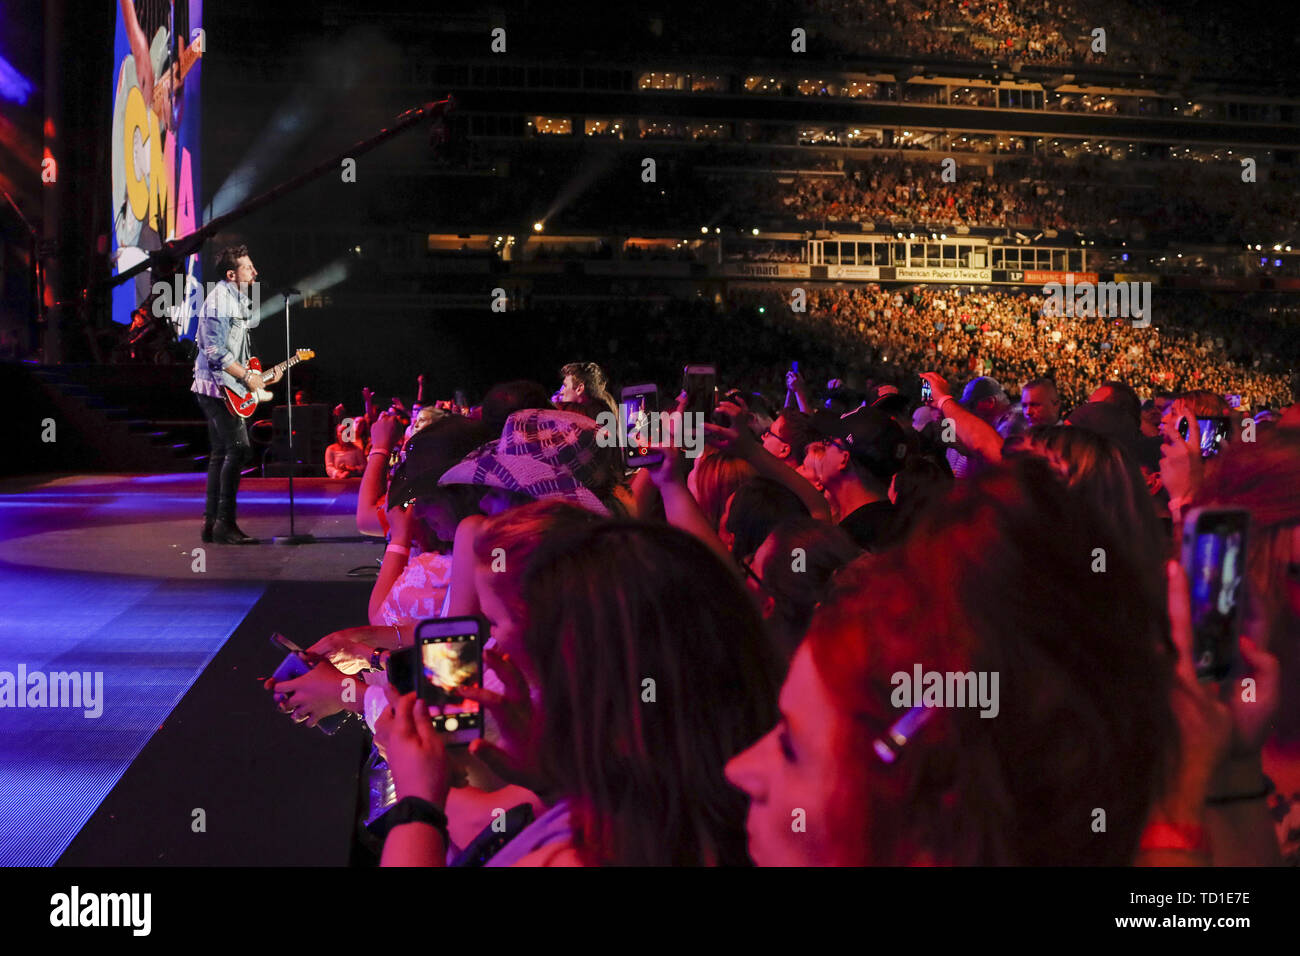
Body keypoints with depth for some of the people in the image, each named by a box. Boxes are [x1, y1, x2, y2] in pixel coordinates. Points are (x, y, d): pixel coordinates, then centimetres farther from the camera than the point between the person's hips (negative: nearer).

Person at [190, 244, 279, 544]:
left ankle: (211, 522, 16)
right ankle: (225, 523, -12)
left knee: (221, 453, 12)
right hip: (218, 386, -11)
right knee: (238, 450, -13)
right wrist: (247, 376, -16)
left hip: (221, 387, 11)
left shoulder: (236, 298, 15)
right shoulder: (219, 301, -16)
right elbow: (216, 353, -21)